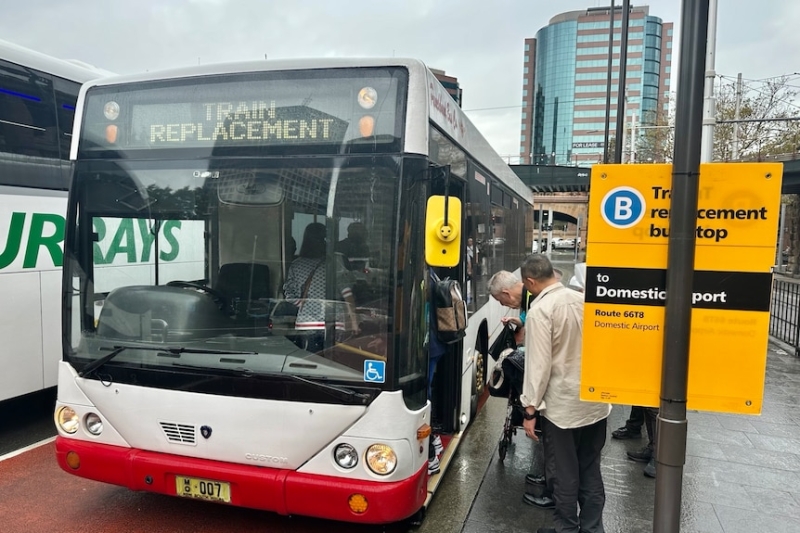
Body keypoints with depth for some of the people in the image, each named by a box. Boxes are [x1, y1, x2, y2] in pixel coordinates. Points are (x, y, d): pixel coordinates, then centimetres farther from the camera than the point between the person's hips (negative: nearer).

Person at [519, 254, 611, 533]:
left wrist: (530, 409, -13)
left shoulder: (540, 310, -17)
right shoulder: (584, 299, 2)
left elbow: (538, 364, -19)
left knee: (565, 474, 9)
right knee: (591, 471, 17)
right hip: (596, 402, 6)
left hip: (562, 406, -6)